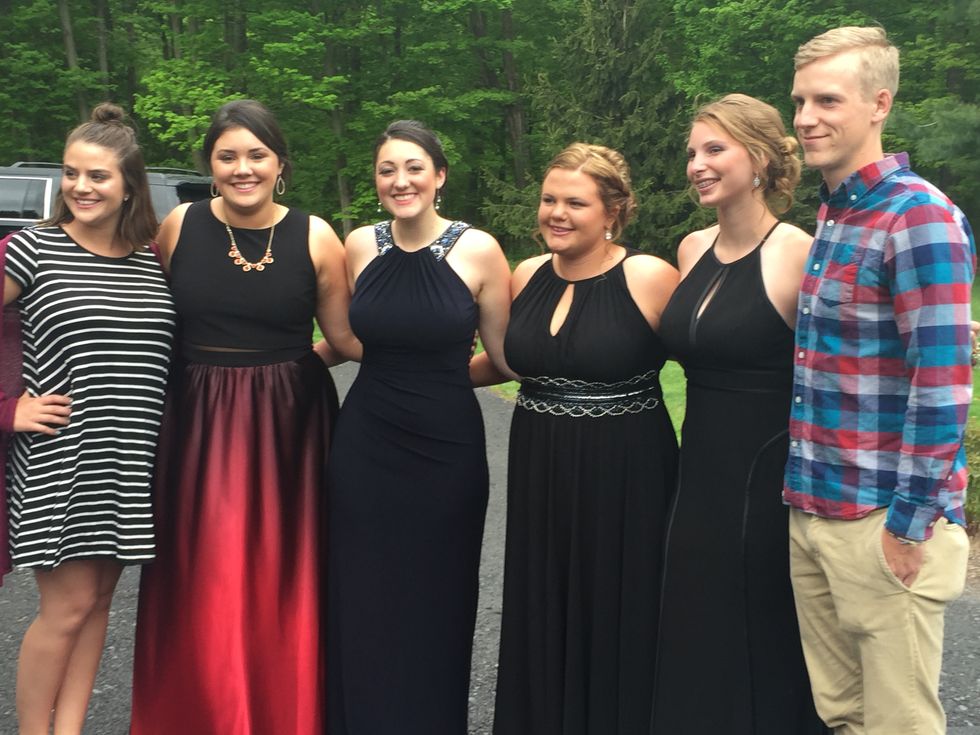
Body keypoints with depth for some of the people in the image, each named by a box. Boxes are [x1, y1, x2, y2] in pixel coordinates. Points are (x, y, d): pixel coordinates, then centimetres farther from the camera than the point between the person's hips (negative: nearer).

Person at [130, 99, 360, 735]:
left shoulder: (315, 238, -2)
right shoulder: (178, 227, 1)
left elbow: (348, 340, 3)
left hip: (289, 426, -1)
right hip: (199, 427, 1)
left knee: (283, 587, 6)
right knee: (202, 591, 5)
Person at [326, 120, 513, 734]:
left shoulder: (477, 250, -8)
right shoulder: (359, 245, 1)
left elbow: (507, 357, -1)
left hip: (447, 449, -2)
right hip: (366, 447, 2)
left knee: (439, 601, 11)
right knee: (362, 600, 10)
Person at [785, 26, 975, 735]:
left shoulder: (921, 217, -13)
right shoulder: (828, 215, 13)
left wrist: (911, 522, -16)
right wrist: (803, 492, 17)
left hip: (883, 522, -7)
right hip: (811, 514, 7)